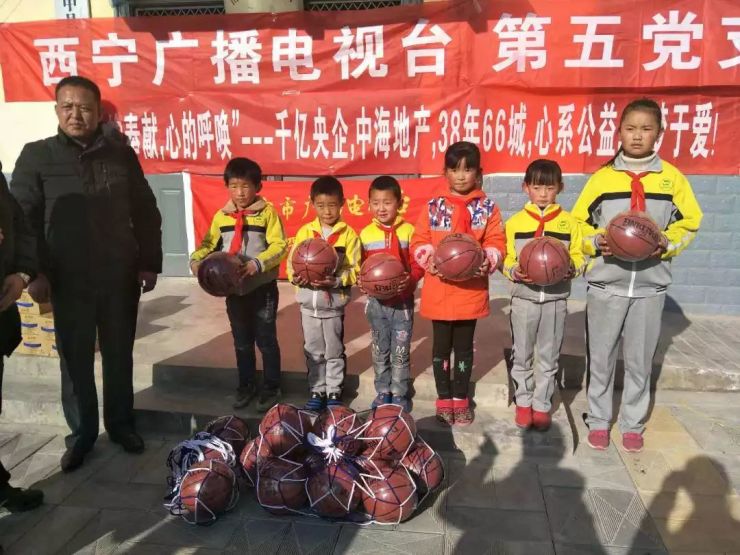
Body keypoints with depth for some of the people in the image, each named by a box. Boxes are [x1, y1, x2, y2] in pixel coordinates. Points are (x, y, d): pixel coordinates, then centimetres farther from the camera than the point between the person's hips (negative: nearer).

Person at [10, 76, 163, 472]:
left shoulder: (122, 155, 3)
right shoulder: (36, 156, 0)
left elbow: (146, 213, 6)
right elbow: (20, 218, -2)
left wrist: (150, 263, 2)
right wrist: (34, 273, -8)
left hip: (120, 277, 1)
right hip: (68, 281, -1)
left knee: (119, 355, 12)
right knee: (75, 360, 9)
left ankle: (120, 423, 30)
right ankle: (81, 432, 26)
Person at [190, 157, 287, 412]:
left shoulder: (267, 212, -9)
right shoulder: (221, 216, 4)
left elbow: (279, 245, -14)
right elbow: (209, 244, 7)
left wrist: (259, 263, -27)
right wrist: (196, 260, -11)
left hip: (263, 288, -4)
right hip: (234, 290, 5)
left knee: (266, 340, 6)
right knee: (242, 341, 17)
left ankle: (271, 388, 21)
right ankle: (246, 385, 32)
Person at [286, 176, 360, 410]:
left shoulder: (348, 234, -7)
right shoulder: (304, 231, 1)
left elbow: (355, 270, -9)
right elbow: (292, 263, 1)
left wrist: (335, 280, -25)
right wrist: (296, 277, -19)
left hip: (334, 303, -3)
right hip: (309, 302, 3)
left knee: (334, 351, 12)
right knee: (313, 351, 15)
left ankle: (334, 392, 26)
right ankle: (317, 391, 29)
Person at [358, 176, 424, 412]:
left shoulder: (408, 231, -7)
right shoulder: (365, 234, -1)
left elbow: (417, 264, -7)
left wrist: (409, 280, -25)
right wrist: (362, 282, -15)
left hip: (402, 301, -2)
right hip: (376, 301, 2)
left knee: (400, 351, 7)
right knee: (380, 350, 14)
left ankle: (399, 394, 23)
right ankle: (382, 392, 28)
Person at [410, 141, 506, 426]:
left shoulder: (488, 207, 1)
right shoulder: (434, 206, 1)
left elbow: (497, 243, -1)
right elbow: (418, 241, 1)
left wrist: (487, 261, -21)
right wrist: (430, 258, -17)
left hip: (471, 290, 0)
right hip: (439, 290, 0)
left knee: (464, 347, 13)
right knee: (441, 346, 12)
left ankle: (460, 398, 28)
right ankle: (444, 398, 27)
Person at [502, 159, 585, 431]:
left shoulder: (569, 222, 1)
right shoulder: (515, 222, 0)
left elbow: (578, 256, 3)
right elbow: (507, 259, 1)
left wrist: (572, 270, -17)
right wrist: (514, 272, -19)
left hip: (556, 298, 0)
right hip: (524, 297, 0)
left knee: (548, 357, 10)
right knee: (522, 355, 10)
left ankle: (542, 405, 24)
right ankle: (523, 402, 26)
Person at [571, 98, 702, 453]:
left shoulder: (672, 178, 1)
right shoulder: (602, 177, -1)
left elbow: (690, 221, 7)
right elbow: (578, 222, 4)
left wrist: (667, 243, -12)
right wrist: (596, 242, -15)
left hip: (650, 286, 1)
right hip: (606, 284, 0)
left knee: (640, 361, 11)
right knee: (601, 358, 8)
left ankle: (633, 424, 28)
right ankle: (598, 420, 25)